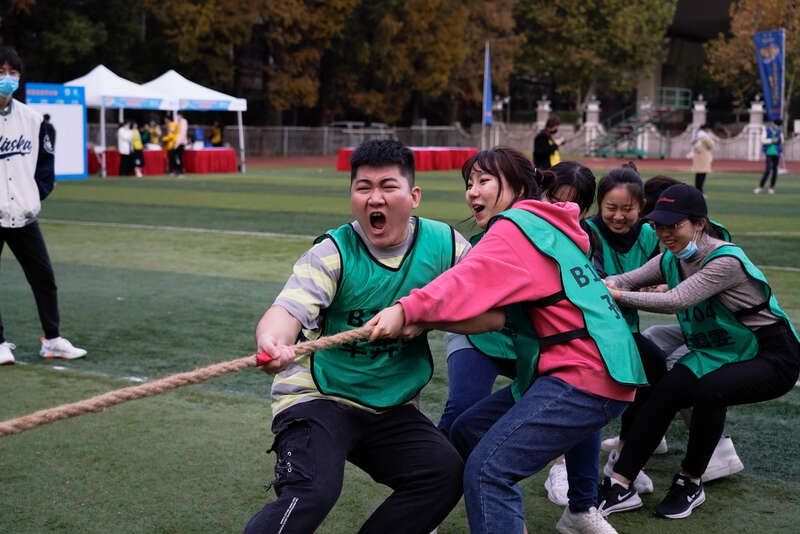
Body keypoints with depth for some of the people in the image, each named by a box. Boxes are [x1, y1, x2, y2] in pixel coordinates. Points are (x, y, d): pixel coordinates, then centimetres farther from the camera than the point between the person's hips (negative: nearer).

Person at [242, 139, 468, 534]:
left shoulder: (444, 245, -4)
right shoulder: (332, 253, -14)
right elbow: (288, 309, -31)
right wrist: (272, 342, -54)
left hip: (392, 408, 4)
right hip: (319, 398, -4)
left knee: (446, 473, -13)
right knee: (311, 492, -26)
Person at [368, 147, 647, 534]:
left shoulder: (518, 225, -7)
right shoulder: (547, 227, 21)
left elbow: (472, 279, -25)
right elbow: (496, 305, 17)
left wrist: (407, 310, -37)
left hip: (586, 375, -10)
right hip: (592, 369, 10)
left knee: (487, 469, -21)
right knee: (467, 433, 18)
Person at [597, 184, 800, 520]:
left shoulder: (725, 261, -26)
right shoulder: (671, 260, -2)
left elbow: (675, 302, -36)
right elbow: (624, 280, -15)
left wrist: (617, 296, -39)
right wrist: (604, 284, -36)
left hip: (772, 357, -7)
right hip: (718, 352, 7)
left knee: (709, 392, -32)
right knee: (665, 391, -17)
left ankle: (690, 483, -9)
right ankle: (620, 486, -13)